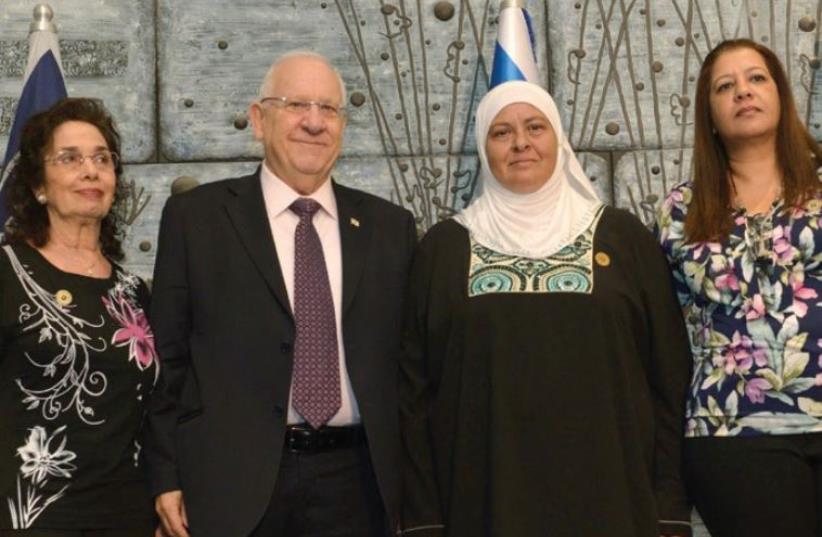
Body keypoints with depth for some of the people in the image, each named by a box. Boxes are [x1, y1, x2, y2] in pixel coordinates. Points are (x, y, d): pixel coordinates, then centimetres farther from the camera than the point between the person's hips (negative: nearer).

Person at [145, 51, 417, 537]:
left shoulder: (390, 226, 7)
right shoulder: (195, 217, 1)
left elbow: (406, 359, 8)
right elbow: (169, 356, 1)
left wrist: (409, 479, 6)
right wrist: (167, 478, -3)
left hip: (354, 482, 2)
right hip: (232, 480, -1)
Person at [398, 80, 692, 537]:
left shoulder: (624, 236, 3)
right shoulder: (444, 247, 5)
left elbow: (669, 378, 3)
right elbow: (416, 388, 4)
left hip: (610, 496, 0)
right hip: (486, 498, 1)